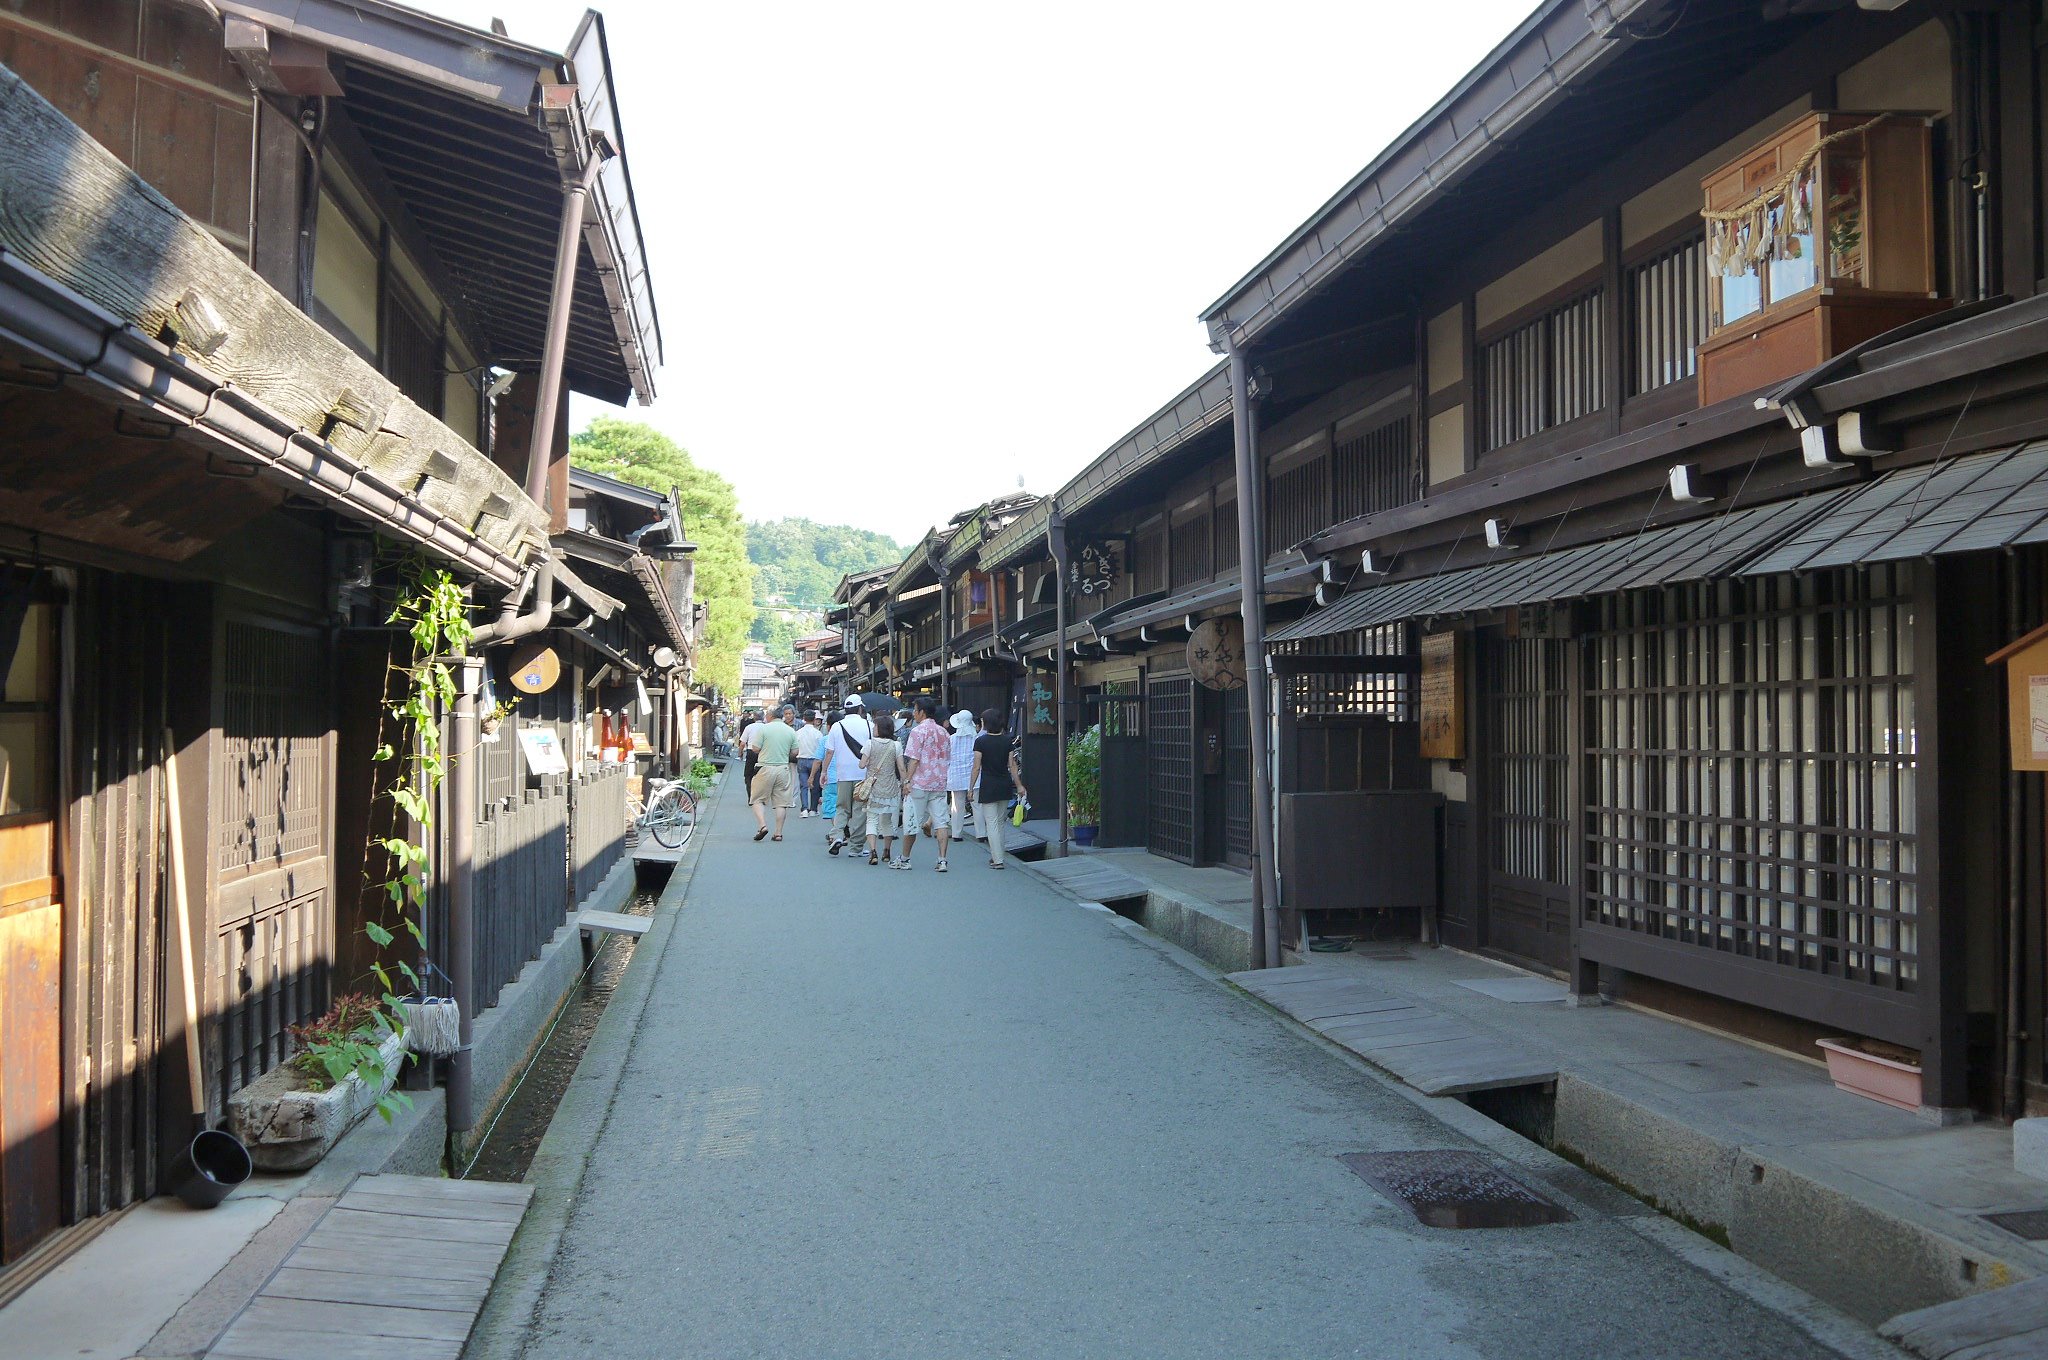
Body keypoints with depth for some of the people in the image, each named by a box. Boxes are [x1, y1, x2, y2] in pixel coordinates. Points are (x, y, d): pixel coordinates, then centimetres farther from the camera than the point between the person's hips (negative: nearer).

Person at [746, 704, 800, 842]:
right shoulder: (791, 731, 5)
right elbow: (794, 753, 7)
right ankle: (778, 833, 5)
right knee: (781, 802, 6)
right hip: (783, 769, 3)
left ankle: (762, 825, -11)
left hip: (765, 768, -3)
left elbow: (755, 749, -7)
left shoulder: (763, 728, -5)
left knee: (757, 799, 7)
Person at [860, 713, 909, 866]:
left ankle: (872, 851, -16)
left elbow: (862, 765, -5)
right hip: (891, 789, 2)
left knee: (872, 819, 0)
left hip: (873, 788, -2)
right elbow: (902, 769, -3)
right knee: (887, 820, 15)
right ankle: (886, 853, 21)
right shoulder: (896, 745, -2)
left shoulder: (870, 744, -6)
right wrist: (905, 785, 4)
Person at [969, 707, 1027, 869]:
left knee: (992, 823, -1)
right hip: (1005, 785, 4)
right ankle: (997, 855, 24)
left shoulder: (980, 741, -8)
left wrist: (971, 787, -1)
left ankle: (997, 860, -5)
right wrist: (1019, 785, 6)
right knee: (1000, 822, 16)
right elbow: (1012, 765, 1)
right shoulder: (1008, 741, 2)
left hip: (988, 787, -4)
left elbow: (976, 768, -8)